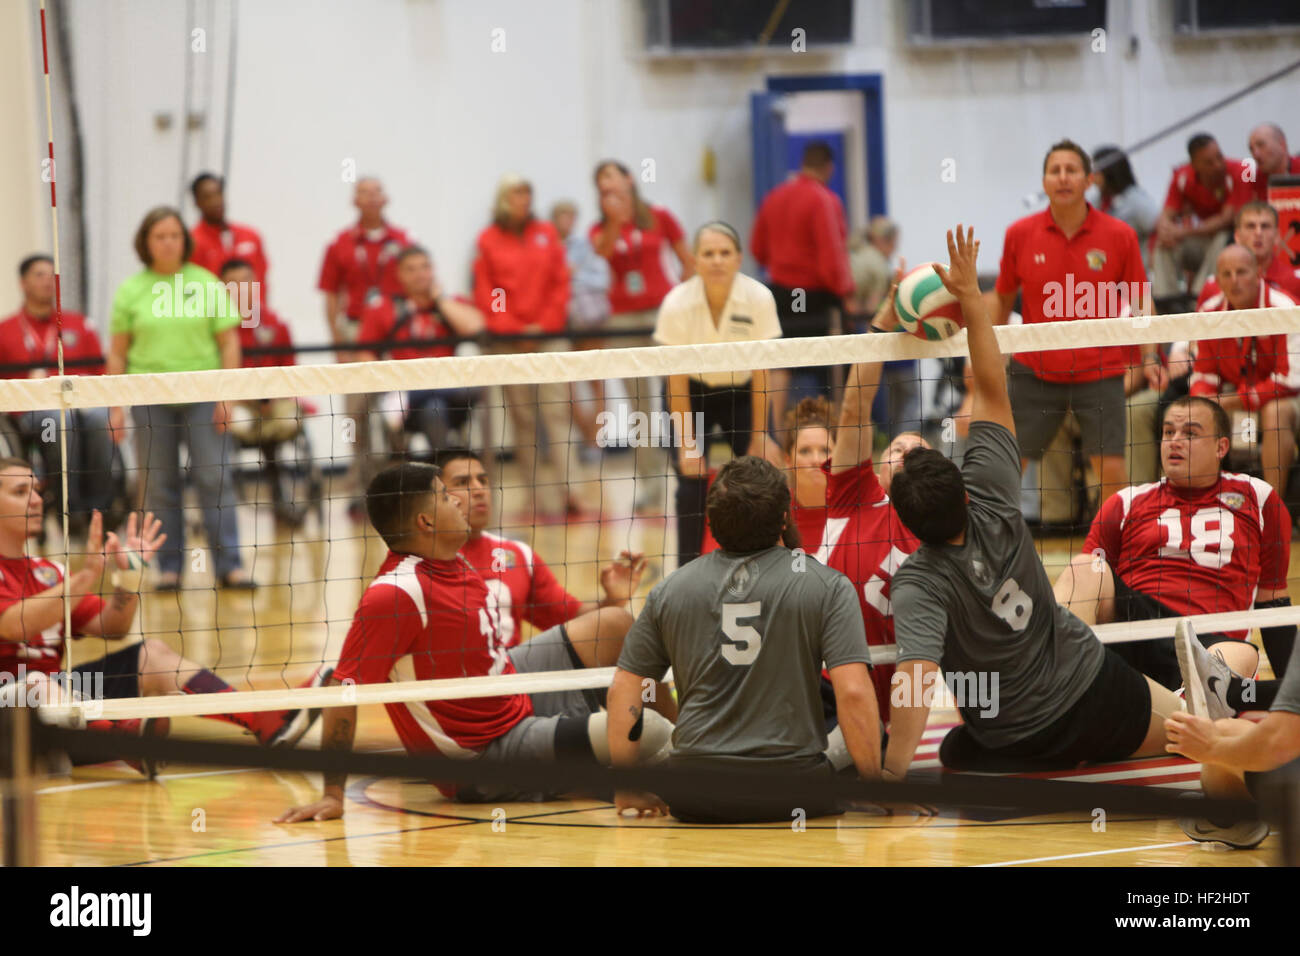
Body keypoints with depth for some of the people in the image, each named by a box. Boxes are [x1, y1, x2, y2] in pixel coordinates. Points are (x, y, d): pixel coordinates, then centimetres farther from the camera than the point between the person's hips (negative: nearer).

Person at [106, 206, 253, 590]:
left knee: (215, 479, -5)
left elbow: (229, 342, 3)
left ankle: (229, 564, -1)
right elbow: (117, 352, 8)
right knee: (159, 484, 3)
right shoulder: (131, 290, 5)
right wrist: (117, 407, 3)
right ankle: (169, 567, 10)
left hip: (202, 396, -1)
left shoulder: (206, 284, 3)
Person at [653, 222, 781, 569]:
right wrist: (686, 445, -17)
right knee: (692, 481, -14)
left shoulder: (758, 299, -23)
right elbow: (676, 380, -18)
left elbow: (760, 372, -15)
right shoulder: (677, 304, -25)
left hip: (741, 394, 1)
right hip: (693, 394, -1)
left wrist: (759, 436, -12)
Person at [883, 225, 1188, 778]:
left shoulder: (918, 586, -29)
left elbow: (913, 683, -42)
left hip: (1019, 743, -5)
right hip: (1092, 685, 6)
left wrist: (891, 774, -40)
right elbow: (992, 391, -9)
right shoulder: (992, 501, -16)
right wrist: (970, 296, -6)